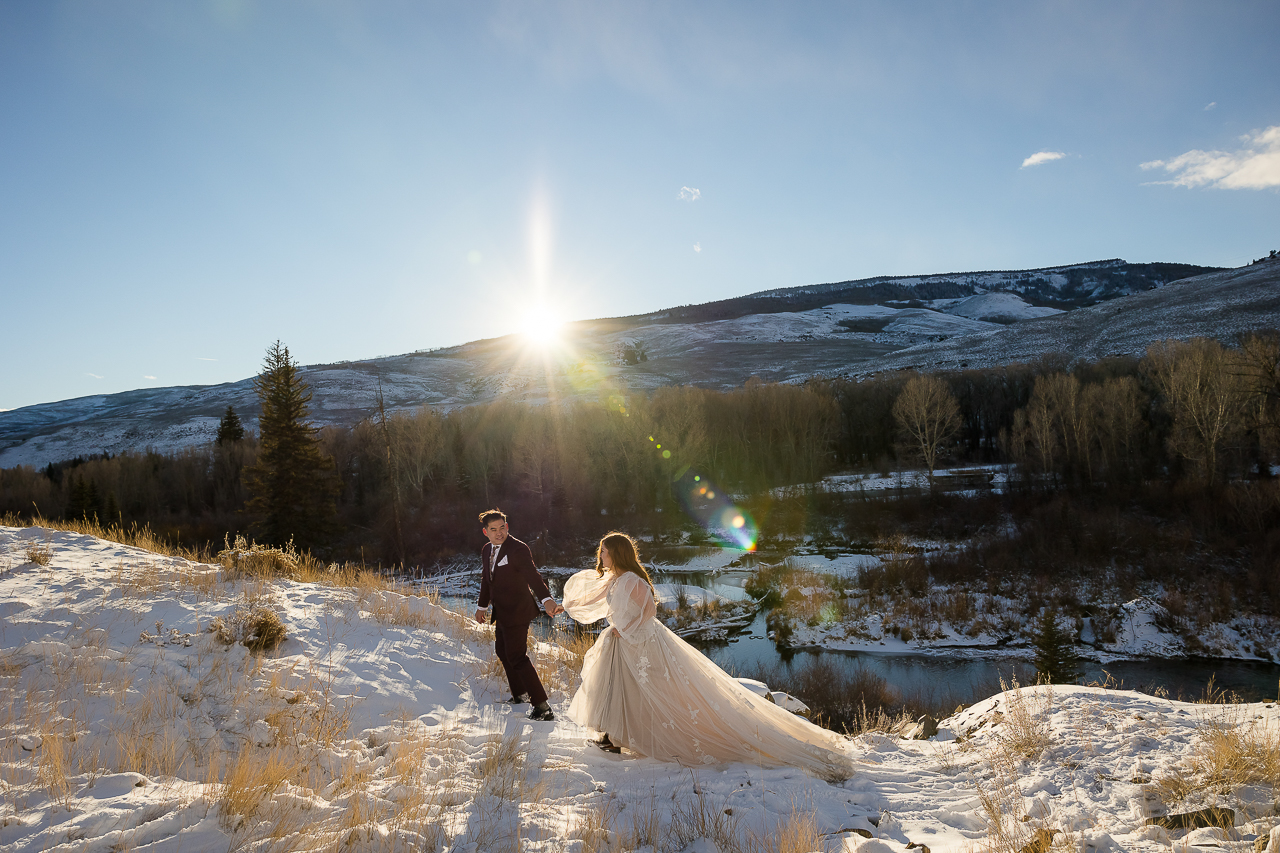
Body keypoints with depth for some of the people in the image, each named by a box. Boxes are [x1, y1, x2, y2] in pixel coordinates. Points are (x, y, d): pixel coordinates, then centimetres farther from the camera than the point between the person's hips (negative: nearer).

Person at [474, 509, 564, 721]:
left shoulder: (518, 549, -20)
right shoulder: (486, 551, 6)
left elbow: (533, 576, -32)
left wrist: (547, 599, -48)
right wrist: (482, 606, 27)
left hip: (517, 612, -9)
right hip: (501, 613, 9)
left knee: (517, 657, -8)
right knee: (502, 652, 21)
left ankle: (542, 706, -2)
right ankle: (519, 695, 40)